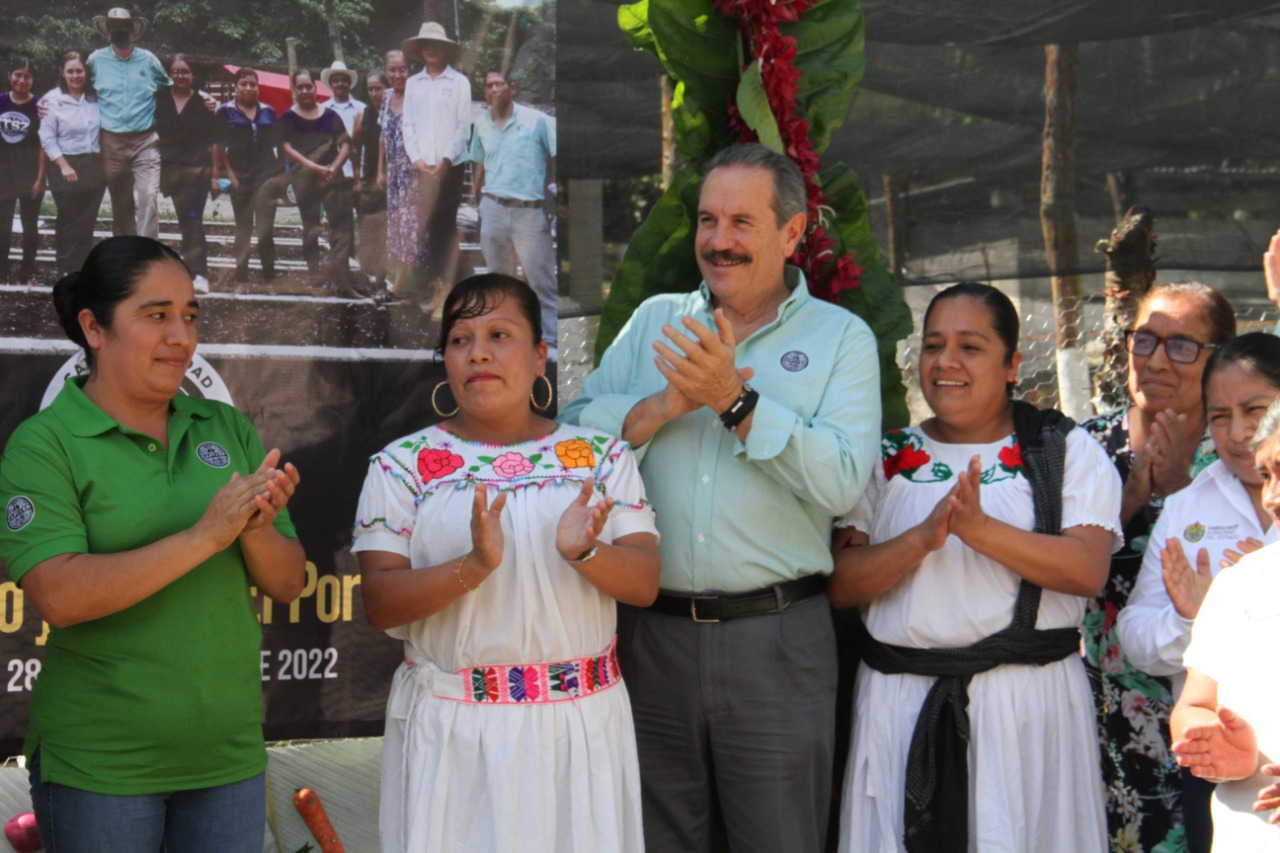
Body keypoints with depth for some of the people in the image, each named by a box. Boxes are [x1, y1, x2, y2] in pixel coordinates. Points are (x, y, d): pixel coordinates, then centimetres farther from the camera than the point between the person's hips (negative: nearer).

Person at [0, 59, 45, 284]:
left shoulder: (38, 106, -8)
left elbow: (43, 145, -7)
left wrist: (40, 177, -11)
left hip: (30, 175, -2)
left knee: (30, 225, 8)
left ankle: (26, 272, 16)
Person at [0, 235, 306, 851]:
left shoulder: (229, 430, 7)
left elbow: (286, 585, 7)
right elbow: (58, 597, -20)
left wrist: (256, 529, -15)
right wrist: (204, 536, -22)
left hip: (230, 753, 4)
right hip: (98, 767, -4)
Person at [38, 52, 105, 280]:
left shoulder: (96, 98, 5)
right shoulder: (52, 100, -6)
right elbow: (47, 138, -8)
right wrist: (64, 166, -14)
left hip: (94, 166, 4)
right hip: (66, 168, -3)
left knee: (87, 221, 7)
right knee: (68, 222, 2)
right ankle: (64, 270, 10)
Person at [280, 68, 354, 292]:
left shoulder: (329, 115, 10)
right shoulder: (289, 117, 5)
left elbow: (346, 144, 5)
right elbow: (287, 148, -5)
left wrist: (334, 167, -12)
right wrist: (315, 168, -14)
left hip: (332, 179, 1)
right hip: (304, 179, -1)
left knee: (341, 227, -6)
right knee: (311, 229, 3)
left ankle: (341, 280, -7)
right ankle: (316, 277, 5)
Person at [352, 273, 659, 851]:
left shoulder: (602, 455, 5)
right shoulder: (404, 463, 0)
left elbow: (645, 582, -2)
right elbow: (379, 603, -8)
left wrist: (585, 553, -22)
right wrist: (474, 566, -24)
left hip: (579, 726, 2)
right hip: (450, 730, -1)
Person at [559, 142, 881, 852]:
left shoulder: (841, 336, 1)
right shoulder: (655, 320, 11)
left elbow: (842, 481, -13)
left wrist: (736, 401, -19)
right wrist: (665, 406, -14)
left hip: (776, 640, -3)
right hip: (651, 633, 3)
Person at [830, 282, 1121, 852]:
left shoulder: (1069, 452, 5)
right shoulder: (883, 458, 11)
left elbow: (1089, 570, -10)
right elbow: (839, 584, 0)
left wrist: (979, 527, -21)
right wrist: (923, 538, -17)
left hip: (1028, 698, -2)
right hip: (898, 701, 2)